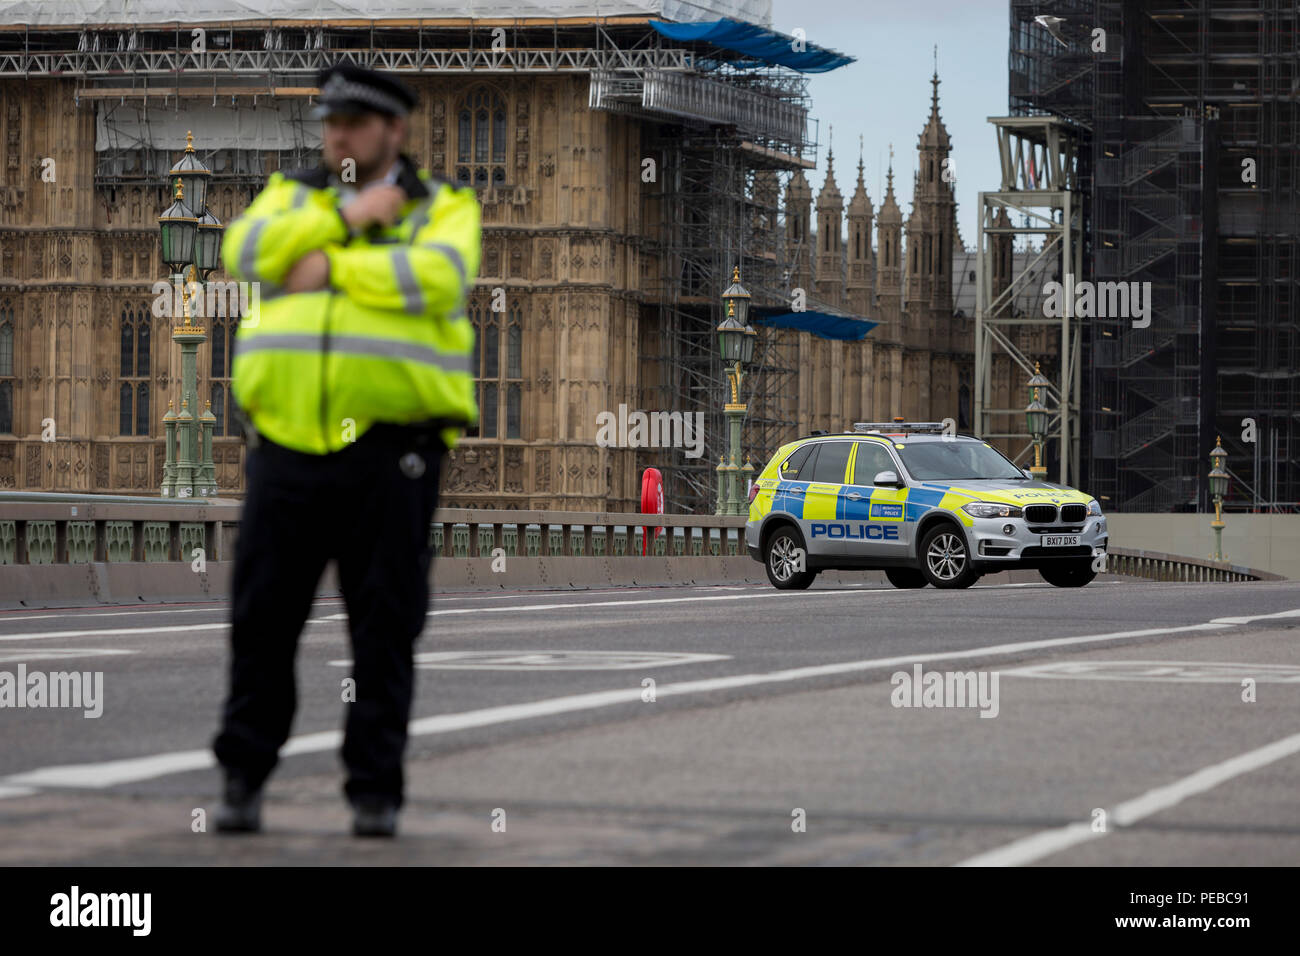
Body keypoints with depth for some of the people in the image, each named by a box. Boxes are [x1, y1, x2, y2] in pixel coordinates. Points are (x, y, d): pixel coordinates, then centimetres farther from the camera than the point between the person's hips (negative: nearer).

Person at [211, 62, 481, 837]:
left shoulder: (443, 208, 7)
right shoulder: (294, 196, 17)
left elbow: (438, 278, -14)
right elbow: (248, 252, -4)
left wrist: (331, 266, -11)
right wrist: (347, 218, -7)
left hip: (389, 451, -2)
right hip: (288, 445, 3)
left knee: (385, 631, 0)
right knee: (263, 620, 4)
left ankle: (376, 788, 7)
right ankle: (243, 774, 14)